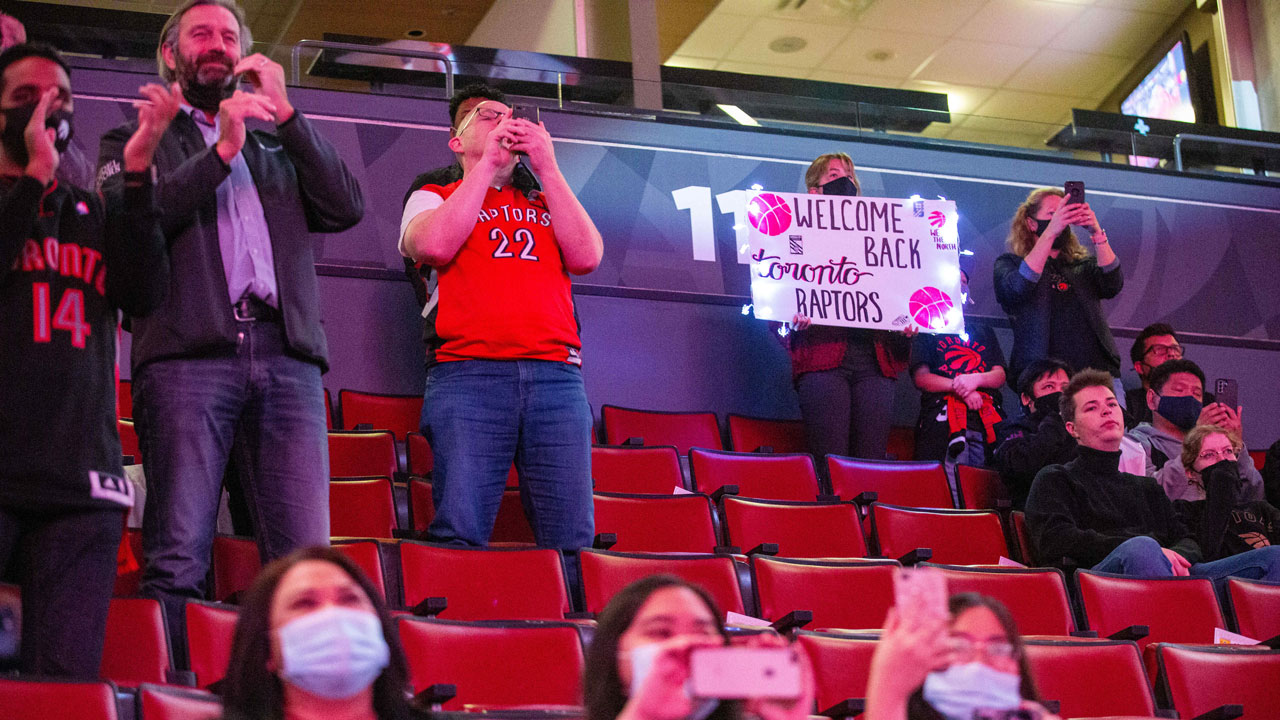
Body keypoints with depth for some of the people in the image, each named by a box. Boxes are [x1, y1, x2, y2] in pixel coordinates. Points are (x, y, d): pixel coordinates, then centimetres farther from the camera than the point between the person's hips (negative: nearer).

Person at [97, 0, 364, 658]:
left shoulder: (278, 146, 31)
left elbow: (346, 208, 13)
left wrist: (285, 115, 9)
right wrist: (221, 153, -3)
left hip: (287, 360, 3)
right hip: (188, 356, -2)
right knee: (177, 560, -13)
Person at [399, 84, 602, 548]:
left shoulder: (545, 202, 28)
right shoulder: (435, 197, 20)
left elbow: (586, 257, 8)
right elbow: (433, 245, -4)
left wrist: (546, 167, 9)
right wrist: (487, 162, 3)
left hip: (557, 372, 3)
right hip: (467, 374, -3)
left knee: (571, 539, -7)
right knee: (460, 533, -16)